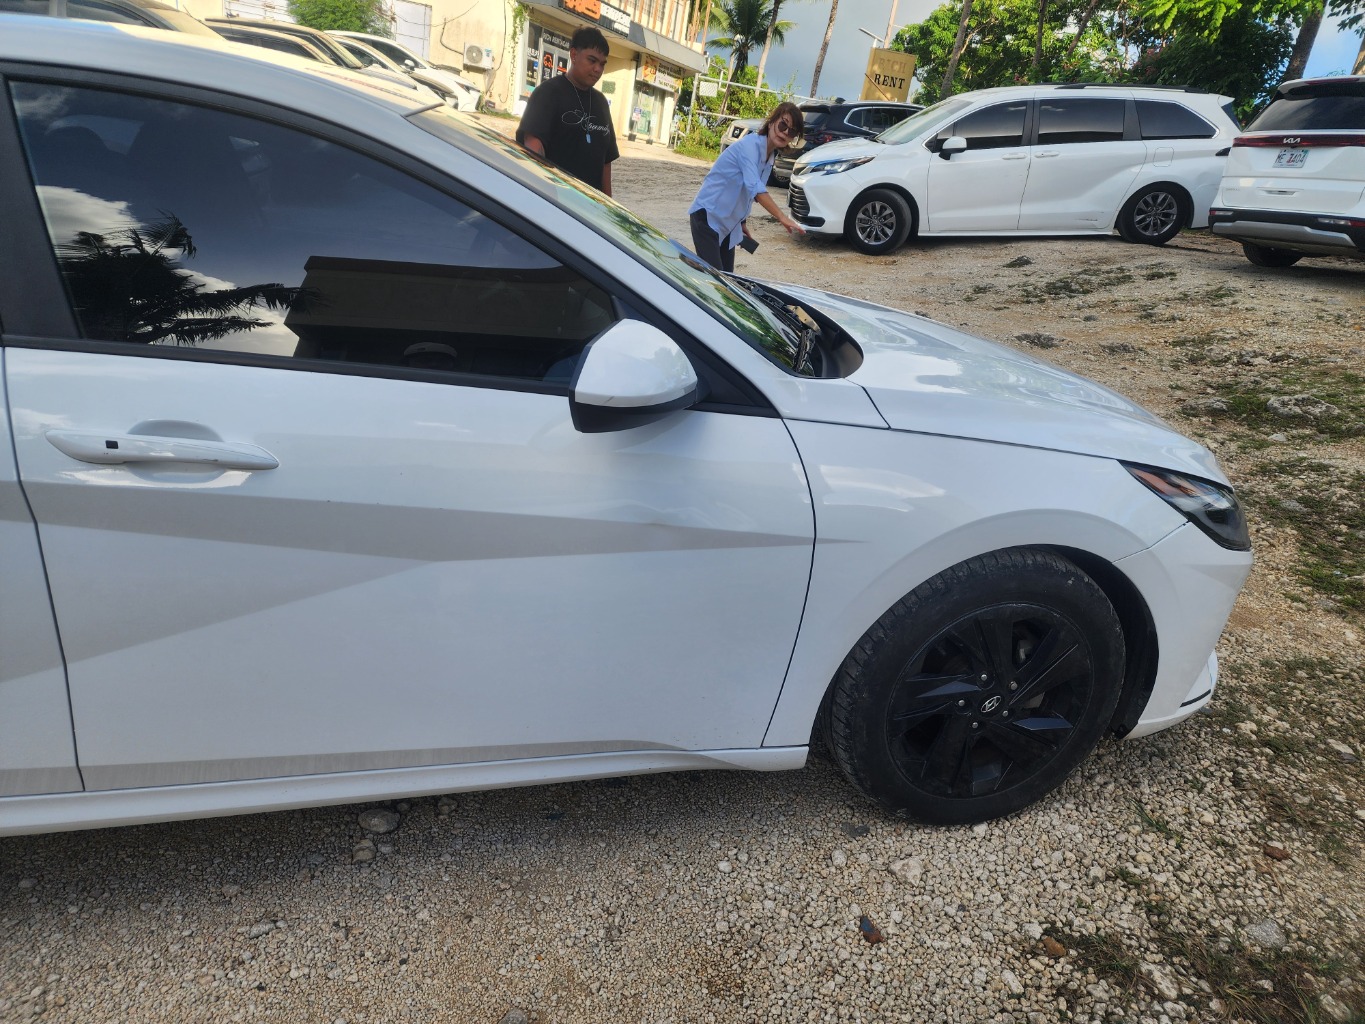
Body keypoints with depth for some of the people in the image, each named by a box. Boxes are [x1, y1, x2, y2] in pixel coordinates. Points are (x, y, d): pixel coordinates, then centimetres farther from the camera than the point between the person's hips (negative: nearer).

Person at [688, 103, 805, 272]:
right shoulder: (750, 145, -19)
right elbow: (755, 187, -34)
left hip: (729, 224, 9)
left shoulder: (771, 155, 8)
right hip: (708, 216, -9)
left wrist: (743, 223, 16)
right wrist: (782, 217, -41)